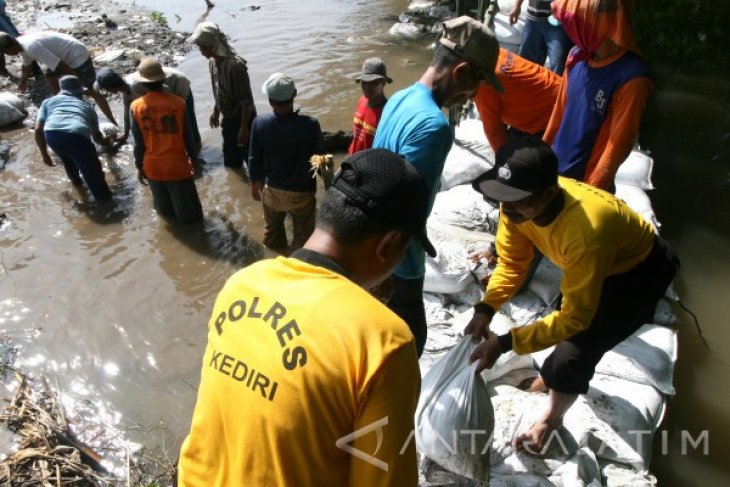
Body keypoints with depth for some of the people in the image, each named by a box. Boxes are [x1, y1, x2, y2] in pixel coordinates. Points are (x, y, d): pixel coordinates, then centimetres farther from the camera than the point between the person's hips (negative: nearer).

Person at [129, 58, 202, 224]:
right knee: (188, 212, 17)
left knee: (164, 208, 27)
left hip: (153, 167, 3)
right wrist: (193, 157, 12)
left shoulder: (136, 107, -11)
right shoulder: (178, 103, -15)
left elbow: (138, 143, -4)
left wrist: (140, 166, 11)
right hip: (177, 165, -3)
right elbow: (188, 136, -6)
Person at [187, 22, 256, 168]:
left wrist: (244, 127, -24)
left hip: (242, 118, -8)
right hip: (228, 118, 8)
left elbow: (246, 100, -25)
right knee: (230, 161, 21)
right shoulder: (212, 61, -1)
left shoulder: (235, 65, -28)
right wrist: (216, 111, 21)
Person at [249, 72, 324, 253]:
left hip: (272, 190, 3)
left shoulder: (259, 123, -17)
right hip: (301, 192, -3)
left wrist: (255, 184, 11)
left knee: (272, 230, 28)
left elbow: (255, 159, -6)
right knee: (302, 235, 18)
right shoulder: (310, 125, -25)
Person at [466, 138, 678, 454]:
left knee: (573, 352, -14)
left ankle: (552, 419, 16)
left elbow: (575, 317, -36)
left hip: (640, 272, -6)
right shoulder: (517, 204, -26)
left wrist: (505, 343, -42)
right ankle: (557, 376, 52)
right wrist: (485, 309, -29)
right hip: (595, 261, 7)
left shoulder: (585, 231, -45)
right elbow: (511, 263, -14)